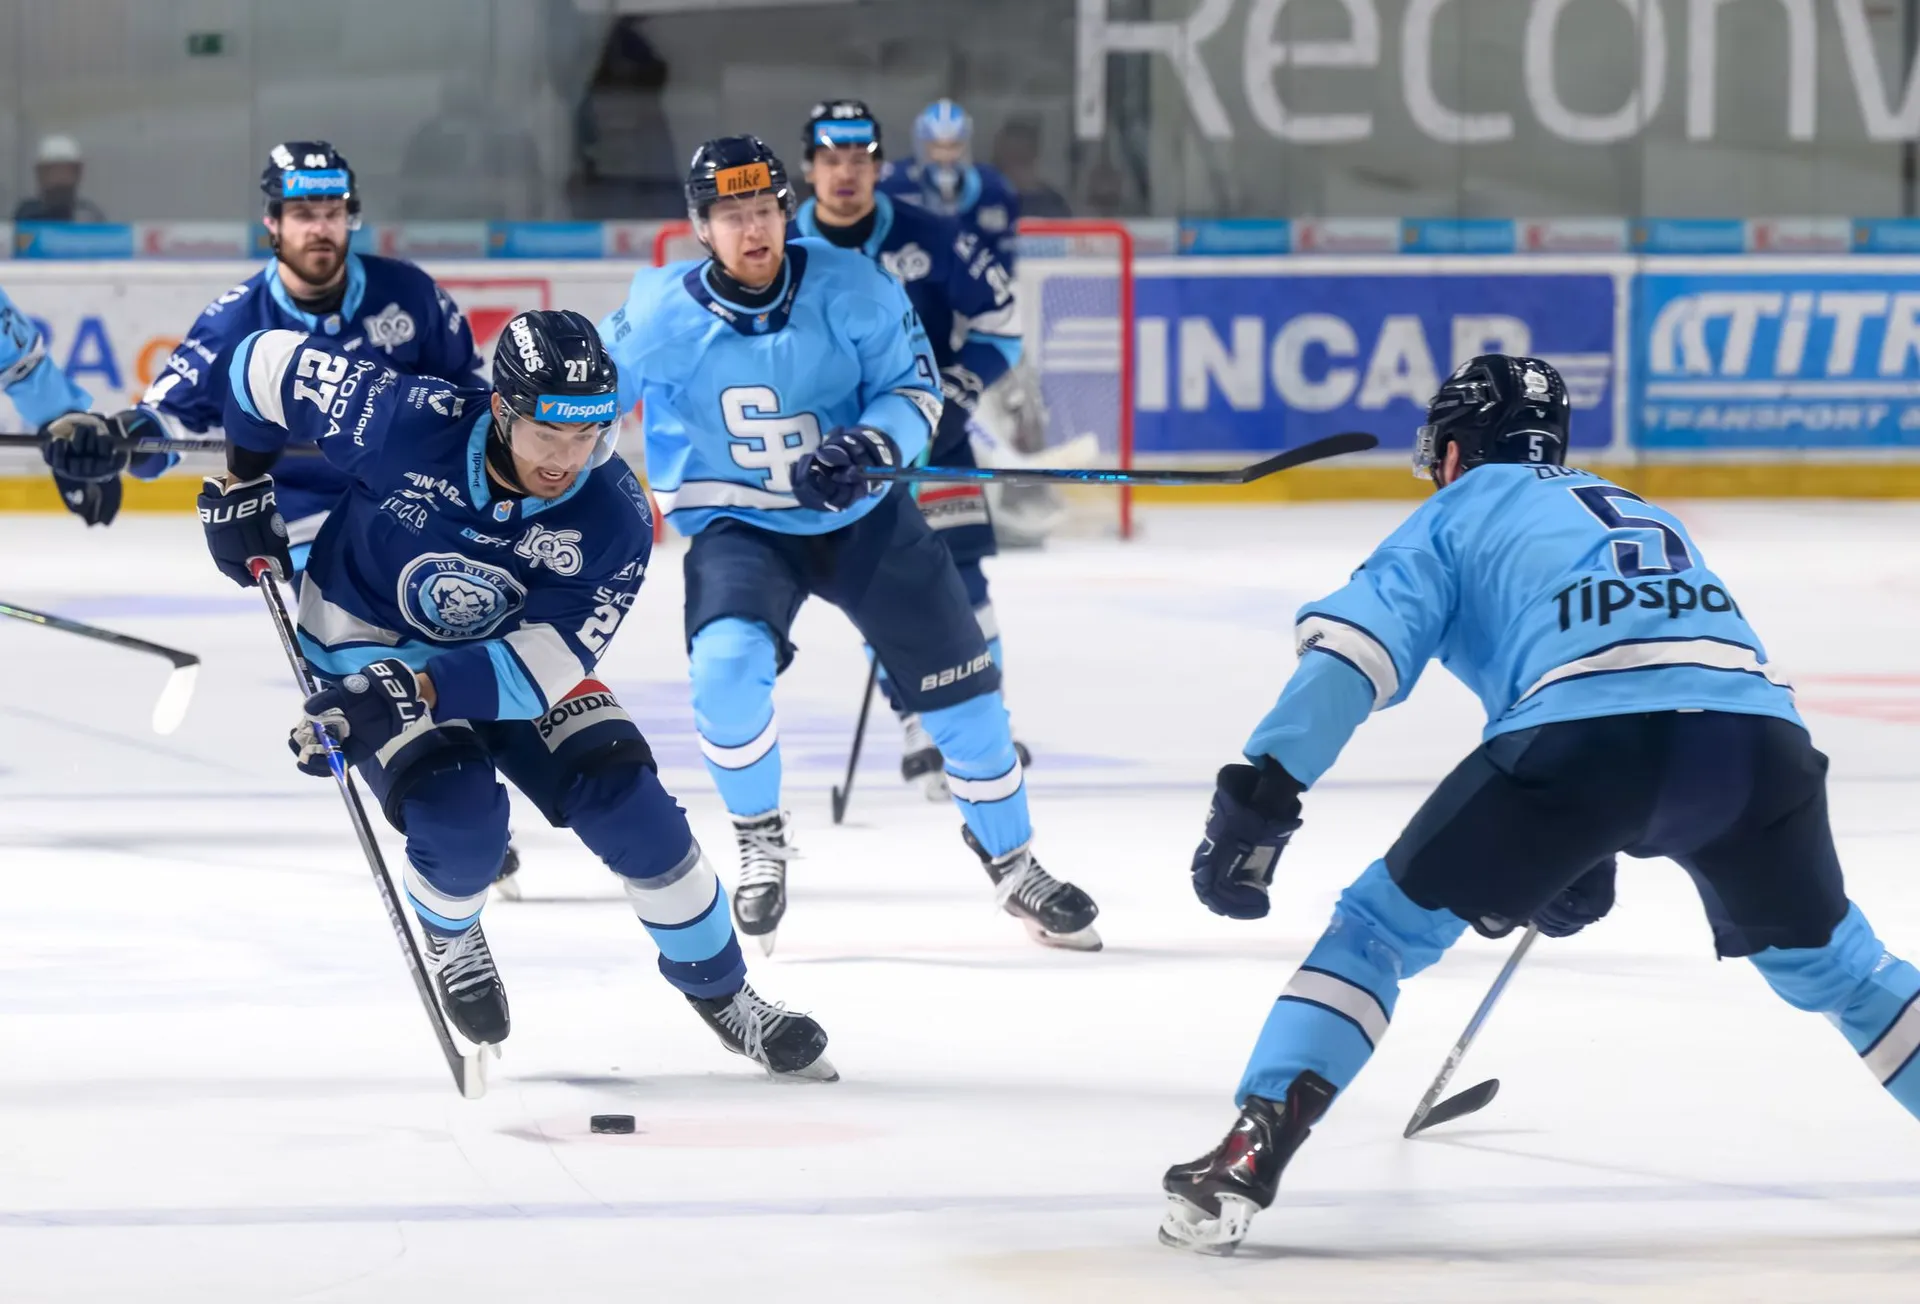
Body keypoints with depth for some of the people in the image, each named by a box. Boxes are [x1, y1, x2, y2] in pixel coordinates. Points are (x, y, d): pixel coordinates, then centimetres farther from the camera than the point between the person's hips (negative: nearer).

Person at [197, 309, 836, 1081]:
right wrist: (242, 485, -5)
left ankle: (719, 990, 13)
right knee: (461, 821, -24)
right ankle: (449, 937, 12)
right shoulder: (408, 423, -31)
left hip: (510, 652, 3)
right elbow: (269, 362, -17)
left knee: (630, 809, -9)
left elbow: (542, 663, -26)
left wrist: (420, 692, -39)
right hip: (368, 648, -3)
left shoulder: (613, 519, -25)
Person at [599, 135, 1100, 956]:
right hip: (737, 527, -2)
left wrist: (869, 445, -27)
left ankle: (1010, 858, 23)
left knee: (957, 679, 2)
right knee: (728, 663, -29)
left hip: (860, 517, 2)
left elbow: (914, 387, -8)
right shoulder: (662, 317, -15)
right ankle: (760, 840, -2)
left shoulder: (849, 288, -15)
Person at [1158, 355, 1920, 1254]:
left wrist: (1262, 790, -3)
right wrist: (1587, 866, 48)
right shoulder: (1640, 514, 40)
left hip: (1584, 732, -4)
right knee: (1822, 958, 29)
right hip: (1760, 731, 5)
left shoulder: (1458, 513, 23)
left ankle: (1249, 1156, -4)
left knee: (1381, 926, 9)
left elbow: (1356, 648, 5)